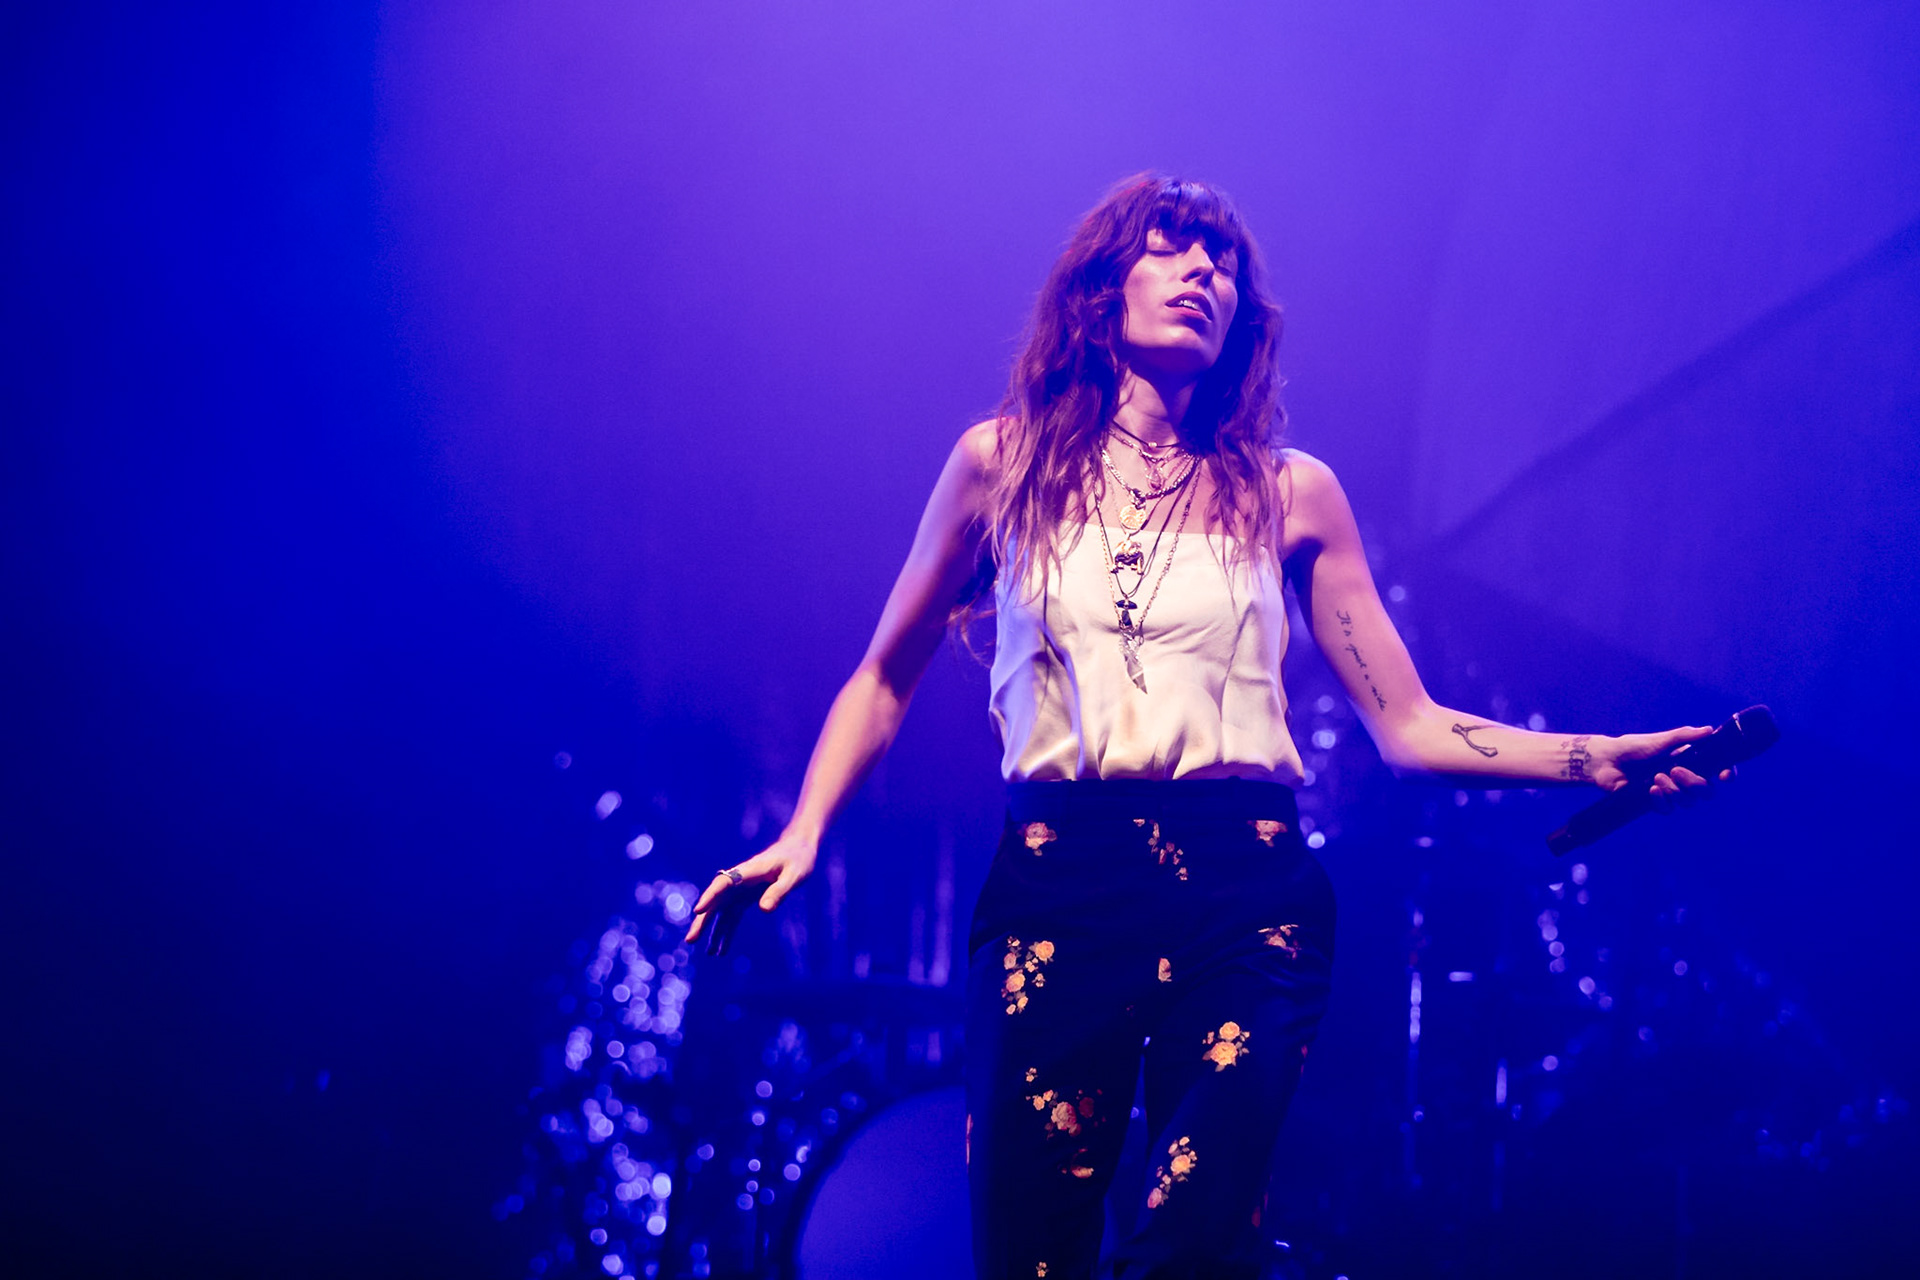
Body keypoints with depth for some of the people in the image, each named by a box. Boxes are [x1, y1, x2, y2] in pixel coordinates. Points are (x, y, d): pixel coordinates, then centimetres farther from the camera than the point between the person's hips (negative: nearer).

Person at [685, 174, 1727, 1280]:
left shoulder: (1288, 493, 11)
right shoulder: (1004, 464, 10)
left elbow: (1406, 724, 10)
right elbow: (887, 676, 18)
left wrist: (1594, 759, -2)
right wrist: (804, 836, 6)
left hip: (1244, 897, 0)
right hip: (1057, 886, 0)